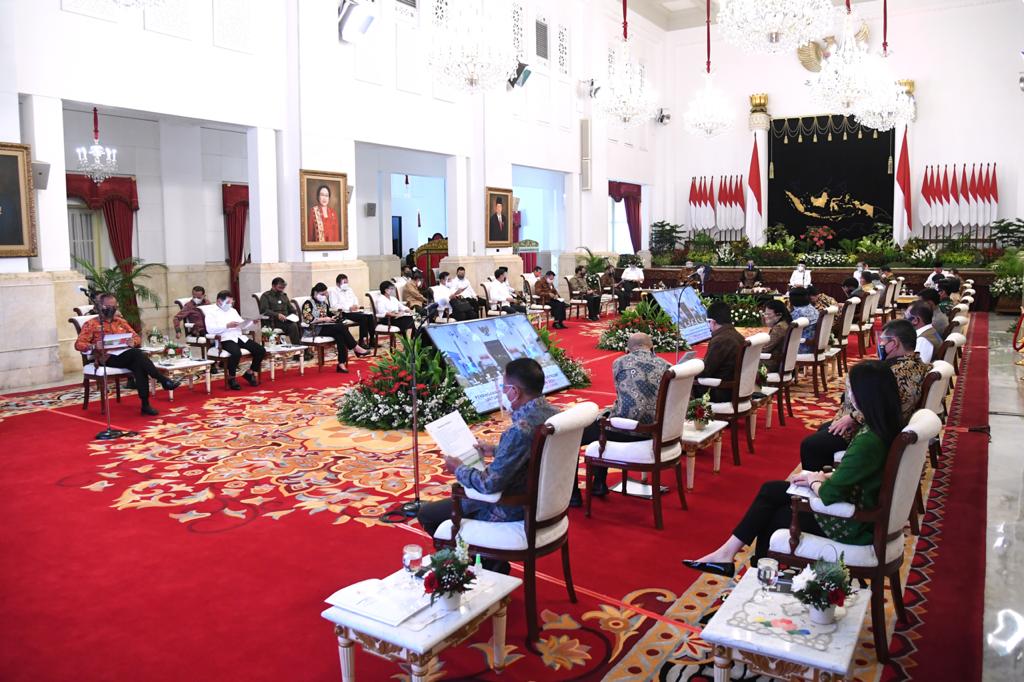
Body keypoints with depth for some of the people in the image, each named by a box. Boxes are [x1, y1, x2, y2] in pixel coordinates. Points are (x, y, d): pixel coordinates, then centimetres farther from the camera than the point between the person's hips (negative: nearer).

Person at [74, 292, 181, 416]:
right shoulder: (91, 324, 9)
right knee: (137, 354, -33)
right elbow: (78, 344, 1)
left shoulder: (121, 321, 23)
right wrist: (94, 346, -21)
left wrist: (133, 342, -7)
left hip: (126, 355, 4)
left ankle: (145, 404, -35)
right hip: (108, 357, -4)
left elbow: (137, 338, 18)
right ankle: (164, 381, -32)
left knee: (139, 365, -32)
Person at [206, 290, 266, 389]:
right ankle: (231, 378, -14)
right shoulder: (211, 313, 4)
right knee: (236, 353, -37)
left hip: (239, 336, 7)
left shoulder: (233, 310, 25)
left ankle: (250, 373, 9)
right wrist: (227, 325, -18)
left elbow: (242, 323, 21)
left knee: (261, 350, -11)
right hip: (226, 339, -6)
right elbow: (211, 329, -11)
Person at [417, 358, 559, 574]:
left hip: (514, 511, -9)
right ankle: (492, 563, 29)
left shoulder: (520, 430, -32)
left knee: (427, 514, 6)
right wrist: (495, 451, 14)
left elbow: (490, 484, -27)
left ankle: (488, 565, 16)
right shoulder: (552, 413, -4)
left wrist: (459, 470, -10)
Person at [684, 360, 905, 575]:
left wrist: (815, 482, -8)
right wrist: (824, 477, 1)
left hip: (853, 525, -9)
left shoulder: (869, 441, -32)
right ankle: (728, 552, 16)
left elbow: (829, 495, -29)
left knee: (773, 517, 12)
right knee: (771, 489, 10)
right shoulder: (888, 426, -2)